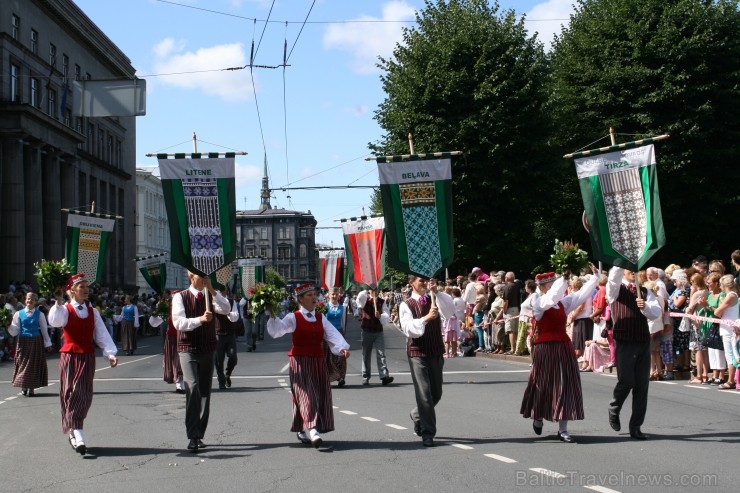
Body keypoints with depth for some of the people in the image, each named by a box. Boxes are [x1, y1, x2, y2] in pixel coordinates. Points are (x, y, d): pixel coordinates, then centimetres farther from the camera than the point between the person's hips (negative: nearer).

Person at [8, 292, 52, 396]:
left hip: (36, 342, 0)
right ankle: (24, 387, 14)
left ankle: (31, 388, 11)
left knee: (35, 364, 2)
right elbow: (14, 332, 2)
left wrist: (47, 344, 5)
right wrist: (9, 326, -16)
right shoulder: (18, 314, 2)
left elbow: (44, 330, 5)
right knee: (23, 364, 2)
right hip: (23, 342, 0)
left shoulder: (39, 314, 0)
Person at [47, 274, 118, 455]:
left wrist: (110, 353, -8)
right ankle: (78, 435, -12)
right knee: (73, 393, -8)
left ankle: (73, 432, 22)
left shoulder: (92, 312, 8)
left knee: (85, 396, 6)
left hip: (88, 358, 4)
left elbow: (102, 334, 3)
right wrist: (59, 302, -37)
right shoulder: (65, 310, -4)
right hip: (69, 357, -4)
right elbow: (55, 321, -26)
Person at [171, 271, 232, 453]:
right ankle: (192, 436, -19)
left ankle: (199, 435, 18)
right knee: (193, 388, -20)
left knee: (205, 392, 7)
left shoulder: (212, 295, 6)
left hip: (208, 349, 4)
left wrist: (211, 289, -20)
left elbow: (226, 309, -13)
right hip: (187, 349, -4)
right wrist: (200, 319, -27)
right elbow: (178, 322, -13)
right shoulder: (180, 297, -2)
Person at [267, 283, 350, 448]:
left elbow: (333, 334, -4)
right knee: (306, 393, -15)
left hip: (317, 362, 6)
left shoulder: (321, 318, 10)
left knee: (320, 396, 6)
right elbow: (277, 330, -15)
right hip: (300, 362, -5)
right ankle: (312, 430, -27)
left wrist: (342, 347, -21)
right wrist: (272, 316, -33)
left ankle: (302, 430, 20)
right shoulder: (293, 318, -2)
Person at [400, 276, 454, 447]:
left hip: (436, 352, 4)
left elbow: (450, 311, -10)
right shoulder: (406, 305, -1)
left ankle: (417, 415, 40)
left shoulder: (434, 300, 8)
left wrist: (437, 292, -18)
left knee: (436, 393, 14)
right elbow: (408, 328, -15)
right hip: (417, 353, -4)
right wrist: (426, 318, -27)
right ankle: (427, 433, -2)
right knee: (424, 393, -8)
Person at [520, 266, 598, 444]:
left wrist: (595, 277, 8)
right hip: (545, 349, -5)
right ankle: (537, 417, 32)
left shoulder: (563, 302, 10)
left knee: (565, 386, 2)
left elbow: (581, 294, 12)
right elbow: (551, 298, -26)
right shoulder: (538, 302, -7)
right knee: (543, 385, 5)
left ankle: (563, 429, 7)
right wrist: (563, 279, -20)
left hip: (564, 347, 5)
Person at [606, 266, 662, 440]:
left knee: (642, 385, 3)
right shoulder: (615, 289, 3)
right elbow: (614, 276, -19)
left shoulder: (645, 292, 13)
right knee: (626, 382, -7)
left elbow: (657, 312, 2)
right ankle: (614, 410, 24)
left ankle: (635, 427, 12)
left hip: (643, 342, 4)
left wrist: (645, 306, -17)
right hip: (624, 342, -4)